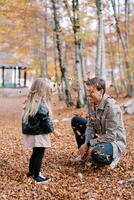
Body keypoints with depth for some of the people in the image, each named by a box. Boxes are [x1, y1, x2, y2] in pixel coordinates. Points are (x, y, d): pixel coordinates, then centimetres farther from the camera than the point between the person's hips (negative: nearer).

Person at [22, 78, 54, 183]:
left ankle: (31, 172, 35)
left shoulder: (30, 102, 4)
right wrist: (51, 129, -2)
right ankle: (36, 176, 10)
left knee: (35, 153, 22)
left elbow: (27, 118, 10)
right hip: (39, 134, -8)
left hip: (31, 133, 8)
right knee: (39, 155, 3)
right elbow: (45, 121, -20)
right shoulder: (41, 105, -22)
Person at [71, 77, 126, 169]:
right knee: (75, 121, 5)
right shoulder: (95, 103, -4)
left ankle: (113, 156, -3)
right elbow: (90, 125, -1)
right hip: (100, 136, 8)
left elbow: (110, 136, -28)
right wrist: (86, 144, -15)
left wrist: (88, 144, -23)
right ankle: (84, 154, 13)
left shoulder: (111, 107, -29)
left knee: (96, 154, -40)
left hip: (114, 141, -8)